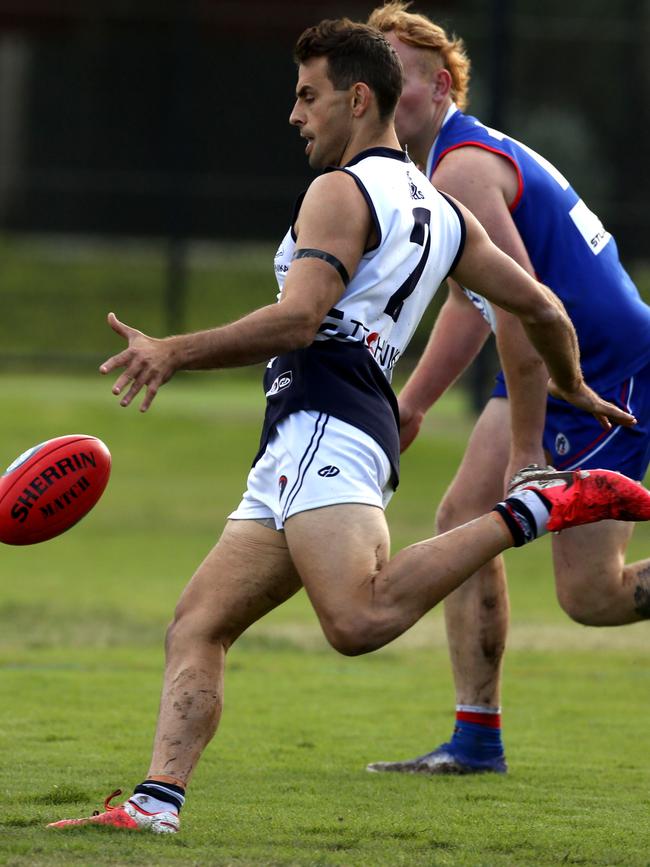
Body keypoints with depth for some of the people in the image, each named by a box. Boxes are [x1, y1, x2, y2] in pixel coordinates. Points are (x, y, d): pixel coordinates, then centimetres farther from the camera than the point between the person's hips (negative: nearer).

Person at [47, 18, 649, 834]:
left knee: (360, 619, -32)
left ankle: (530, 511, -22)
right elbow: (542, 308, 29)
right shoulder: (440, 211, 25)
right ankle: (158, 803, -12)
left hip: (323, 426, -10)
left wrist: (175, 352, -17)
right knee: (196, 628, 3)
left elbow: (300, 317, -15)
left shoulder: (343, 190, -1)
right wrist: (573, 389, 48)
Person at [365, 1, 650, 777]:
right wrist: (409, 406, 26)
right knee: (464, 522, 4)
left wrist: (526, 449, -25)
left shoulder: (462, 172, -20)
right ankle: (476, 738, 6)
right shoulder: (452, 163, 13)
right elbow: (472, 303, 26)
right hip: (557, 371, 10)